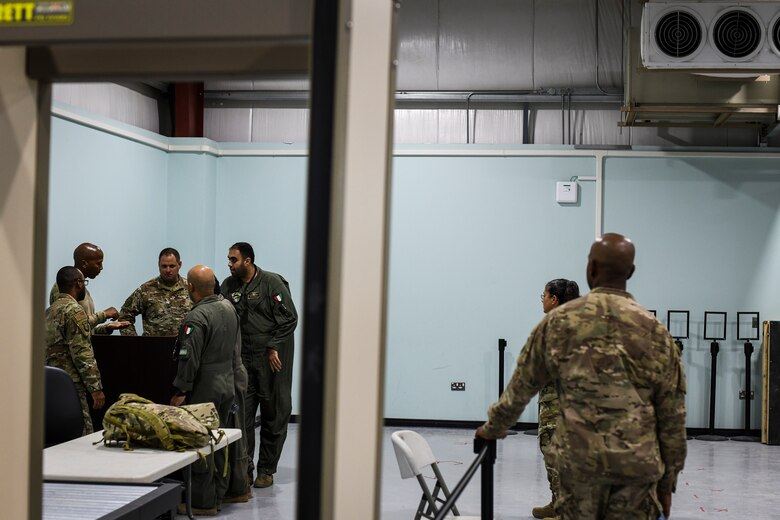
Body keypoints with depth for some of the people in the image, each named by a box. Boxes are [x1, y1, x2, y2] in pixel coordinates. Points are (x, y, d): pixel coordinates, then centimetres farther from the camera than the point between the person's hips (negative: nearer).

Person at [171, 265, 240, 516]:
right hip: (227, 385, 9)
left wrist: (180, 392, -16)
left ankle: (204, 503, 5)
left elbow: (189, 359, -22)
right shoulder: (229, 307, 6)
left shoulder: (196, 318, -21)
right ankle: (218, 493, 25)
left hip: (204, 389, -9)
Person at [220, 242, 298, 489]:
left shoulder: (272, 283, -8)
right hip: (242, 357, 4)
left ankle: (266, 470, 12)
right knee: (241, 414, 1)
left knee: (274, 415, 2)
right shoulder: (228, 286, 8)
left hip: (272, 358, -4)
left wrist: (274, 348, -11)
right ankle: (243, 469, 9)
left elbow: (289, 318, -8)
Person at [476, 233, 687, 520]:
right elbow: (672, 417, 3)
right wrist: (668, 481, 11)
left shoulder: (559, 321, 1)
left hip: (578, 459, 0)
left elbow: (521, 386, 10)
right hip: (638, 463, 0)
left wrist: (493, 428, 26)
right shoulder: (655, 331, 1)